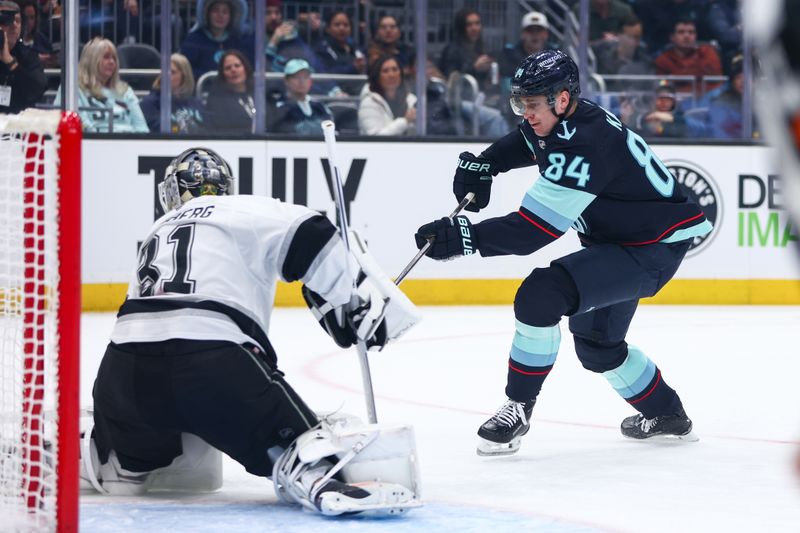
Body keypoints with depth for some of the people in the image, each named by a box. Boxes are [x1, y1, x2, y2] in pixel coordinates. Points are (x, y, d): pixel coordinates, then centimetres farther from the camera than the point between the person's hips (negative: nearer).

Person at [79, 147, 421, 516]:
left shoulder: (159, 231, 33)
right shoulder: (244, 212, 13)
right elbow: (308, 238, -2)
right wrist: (359, 296, 1)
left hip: (126, 366, 6)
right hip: (213, 360, -6)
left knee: (124, 466, 31)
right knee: (290, 433, -11)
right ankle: (321, 479, -37)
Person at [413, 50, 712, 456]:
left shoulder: (583, 146, -31)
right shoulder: (560, 121, -2)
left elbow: (532, 231, -34)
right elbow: (525, 142, 24)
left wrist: (464, 238, -39)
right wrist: (483, 165, 4)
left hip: (654, 247, -11)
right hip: (619, 240, 11)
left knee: (541, 295, -25)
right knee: (595, 341, 24)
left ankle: (518, 408, -13)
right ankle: (666, 414, 43)